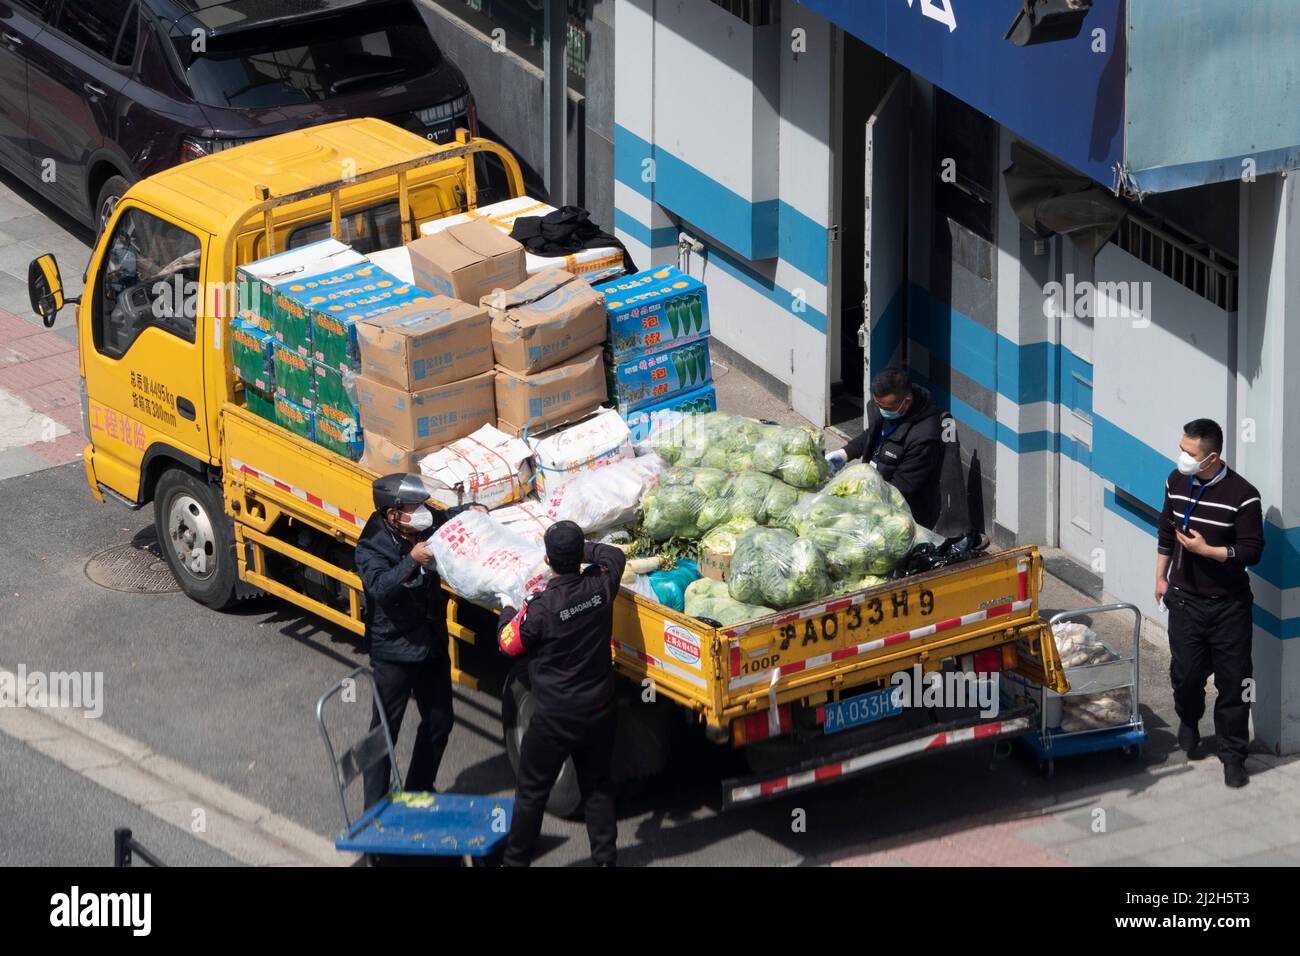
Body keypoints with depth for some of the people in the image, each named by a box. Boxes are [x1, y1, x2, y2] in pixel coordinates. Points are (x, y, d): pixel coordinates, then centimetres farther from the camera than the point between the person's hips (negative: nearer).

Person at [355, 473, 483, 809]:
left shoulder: (427, 527, -4)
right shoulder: (371, 548, -21)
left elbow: (450, 517, 17)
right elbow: (380, 587, -38)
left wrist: (472, 510, -6)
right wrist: (412, 562, -51)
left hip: (432, 646, 7)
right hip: (393, 652, -7)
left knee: (439, 723, 18)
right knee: (385, 730, 2)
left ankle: (418, 792, 36)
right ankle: (375, 810, 10)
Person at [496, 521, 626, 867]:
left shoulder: (542, 608, -25)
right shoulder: (600, 587, -12)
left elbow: (509, 643, -7)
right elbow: (614, 556, 12)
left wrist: (508, 613, 11)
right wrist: (581, 551, 15)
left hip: (555, 718, -4)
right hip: (598, 710, 4)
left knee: (532, 790, 10)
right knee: (597, 786, 19)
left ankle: (515, 859, 20)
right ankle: (605, 856, 23)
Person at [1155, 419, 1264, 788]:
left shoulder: (1242, 495, -18)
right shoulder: (1177, 482, -2)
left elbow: (1252, 551, -15)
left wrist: (1207, 550, -25)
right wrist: (1161, 577, 17)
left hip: (1229, 605, -4)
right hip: (1185, 599, 4)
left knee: (1232, 682, 2)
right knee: (1185, 672, 10)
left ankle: (1233, 755, 14)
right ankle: (1189, 725, 40)